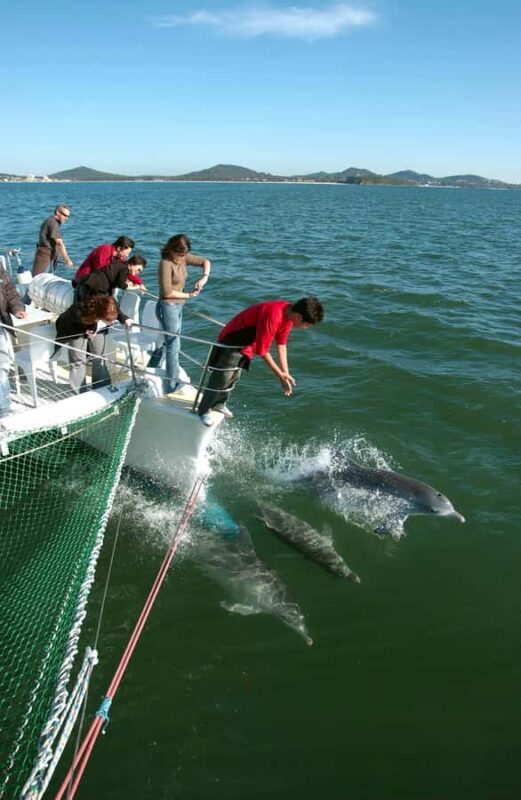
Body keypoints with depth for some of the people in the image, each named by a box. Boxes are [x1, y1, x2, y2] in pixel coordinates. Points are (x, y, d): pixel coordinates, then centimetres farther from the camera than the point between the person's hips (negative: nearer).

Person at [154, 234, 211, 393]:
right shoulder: (166, 263, -20)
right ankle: (173, 385, 3)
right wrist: (189, 295, -12)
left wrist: (204, 277, -8)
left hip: (177, 307, 9)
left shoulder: (184, 258, 1)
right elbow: (167, 292, -22)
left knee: (169, 342, 21)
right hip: (168, 307, -9)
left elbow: (205, 261, 10)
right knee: (174, 346, -5)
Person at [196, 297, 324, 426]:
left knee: (233, 378, 18)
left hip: (247, 345, 9)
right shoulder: (272, 316, -37)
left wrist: (285, 373, -5)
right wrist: (280, 374, -21)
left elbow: (281, 344, -1)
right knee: (222, 378, -6)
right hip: (231, 343, -9)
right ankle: (203, 411, 9)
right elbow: (262, 350, -30)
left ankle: (218, 404, 37)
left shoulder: (288, 313, -10)